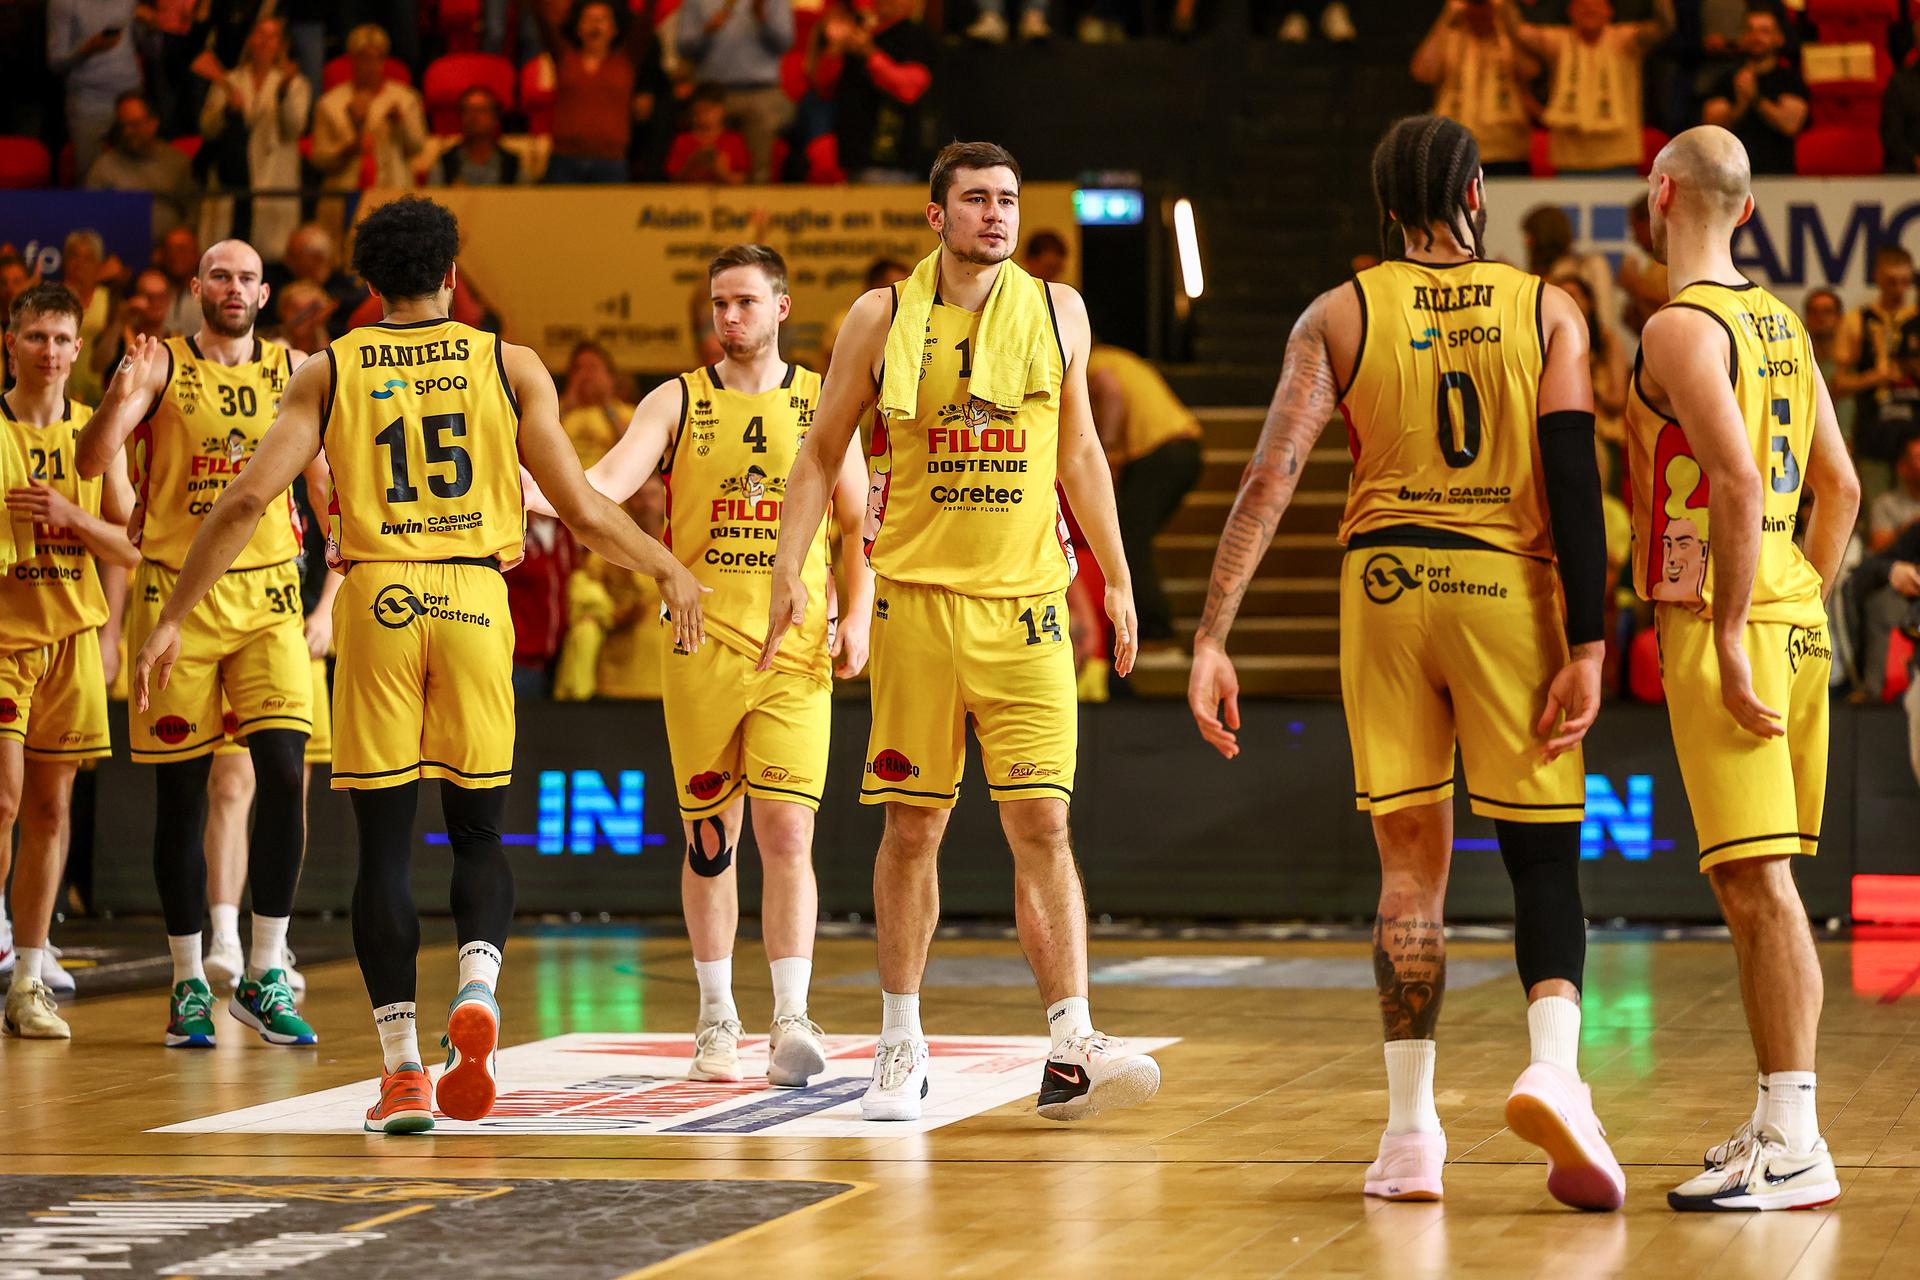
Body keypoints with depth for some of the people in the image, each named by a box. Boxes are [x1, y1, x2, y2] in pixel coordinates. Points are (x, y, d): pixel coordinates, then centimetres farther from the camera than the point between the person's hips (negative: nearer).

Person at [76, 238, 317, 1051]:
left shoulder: (293, 371, 6)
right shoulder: (160, 365, -1)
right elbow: (93, 462, -11)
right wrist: (124, 397, -29)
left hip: (266, 594, 2)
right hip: (174, 592, -1)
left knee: (284, 773, -10)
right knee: (180, 792, 2)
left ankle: (265, 976, -2)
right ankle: (188, 983, 12)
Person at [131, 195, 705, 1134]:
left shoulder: (330, 371, 6)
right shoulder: (510, 365, 7)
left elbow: (250, 499, -3)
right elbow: (581, 508, 3)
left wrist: (172, 619, 2)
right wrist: (667, 570, 19)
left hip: (377, 599, 0)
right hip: (475, 599, 0)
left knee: (383, 843, 4)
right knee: (478, 831, 12)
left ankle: (403, 1070, 1)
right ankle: (477, 990, -15)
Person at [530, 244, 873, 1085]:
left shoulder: (824, 404, 7)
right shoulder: (677, 402, 4)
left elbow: (858, 522, 13)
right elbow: (605, 484, -10)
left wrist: (857, 616, 0)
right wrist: (526, 492, -28)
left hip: (798, 651, -1)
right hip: (702, 645, 1)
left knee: (786, 833, -10)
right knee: (708, 840, 6)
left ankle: (792, 1019, -9)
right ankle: (718, 1020, 17)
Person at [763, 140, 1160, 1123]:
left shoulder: (1057, 312, 7)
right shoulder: (883, 318, 2)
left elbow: (1079, 454, 15)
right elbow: (822, 453, 7)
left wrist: (1117, 579, 14)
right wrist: (789, 570, -2)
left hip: (1025, 603, 1)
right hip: (916, 597, -1)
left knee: (1041, 824, -7)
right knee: (912, 827, 4)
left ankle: (1070, 1052, -10)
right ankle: (901, 1043, 15)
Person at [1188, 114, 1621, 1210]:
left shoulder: (1340, 317, 3)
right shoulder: (1548, 312, 3)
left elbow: (1271, 478, -5)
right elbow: (1575, 482, -6)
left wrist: (1212, 640, -7)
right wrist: (1587, 646, -7)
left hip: (1387, 585, 1)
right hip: (1510, 587, -1)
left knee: (1412, 861, 10)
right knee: (1544, 854, 6)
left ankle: (1412, 1127, 6)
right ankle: (1555, 1067, -19)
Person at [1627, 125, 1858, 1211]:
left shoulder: (1682, 327, -11)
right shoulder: (1781, 323, 16)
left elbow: (1740, 483, -22)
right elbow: (1841, 489, 19)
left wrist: (1730, 640, -21)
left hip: (1724, 622, -9)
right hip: (1797, 623, 9)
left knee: (1758, 879, -11)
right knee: (1753, 878, 15)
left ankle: (1795, 1151, -13)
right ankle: (1781, 1118, 20)